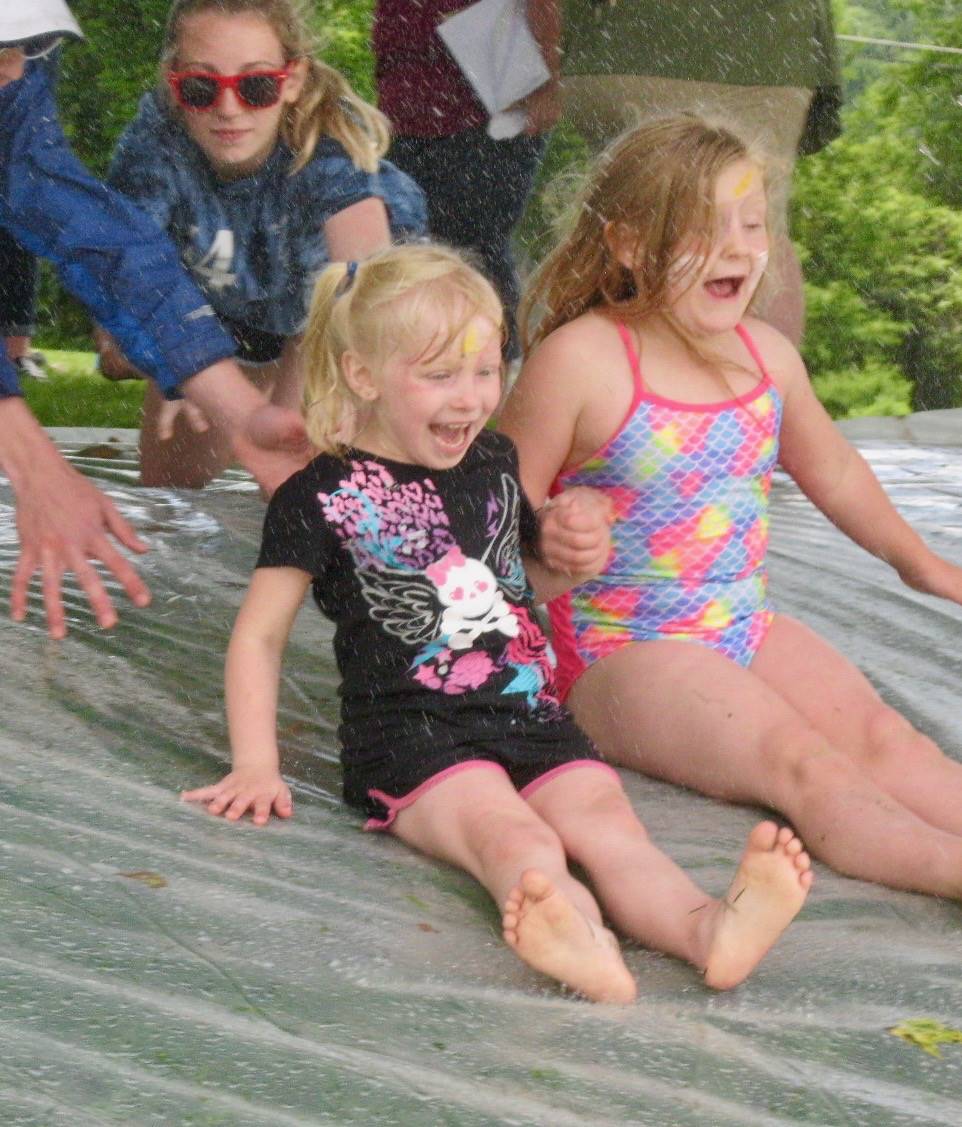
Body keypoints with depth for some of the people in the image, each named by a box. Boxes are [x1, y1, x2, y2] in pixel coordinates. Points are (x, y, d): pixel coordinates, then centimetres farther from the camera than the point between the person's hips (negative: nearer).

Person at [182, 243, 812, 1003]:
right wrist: (255, 765, -5)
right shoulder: (326, 497, 1)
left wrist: (579, 555, 11)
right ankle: (582, 946, -66)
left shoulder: (496, 463, 19)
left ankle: (707, 929, -55)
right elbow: (260, 633, 4)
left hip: (531, 716, 5)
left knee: (607, 823, -27)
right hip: (413, 733, -5)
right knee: (512, 834, -36)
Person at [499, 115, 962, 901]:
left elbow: (834, 472, 26)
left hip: (746, 628, 7)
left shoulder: (766, 353, 7)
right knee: (802, 762, -27)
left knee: (880, 735, -17)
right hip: (622, 649, -7)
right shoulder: (581, 359, -13)